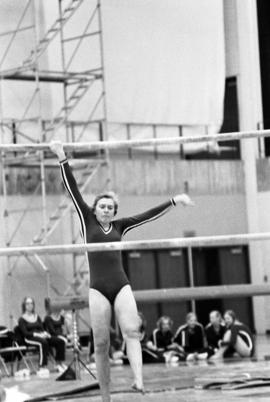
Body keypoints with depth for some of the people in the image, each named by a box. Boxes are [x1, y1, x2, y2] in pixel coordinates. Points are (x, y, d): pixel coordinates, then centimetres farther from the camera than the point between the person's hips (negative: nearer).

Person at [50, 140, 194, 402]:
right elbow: (73, 190, 4)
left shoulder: (119, 226, 16)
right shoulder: (87, 221, 10)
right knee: (101, 345, -3)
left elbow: (148, 215, 17)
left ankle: (138, 381, -34)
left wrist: (174, 201, 14)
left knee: (131, 331, -19)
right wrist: (62, 159, -1)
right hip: (98, 289, -2)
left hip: (121, 286, 2)